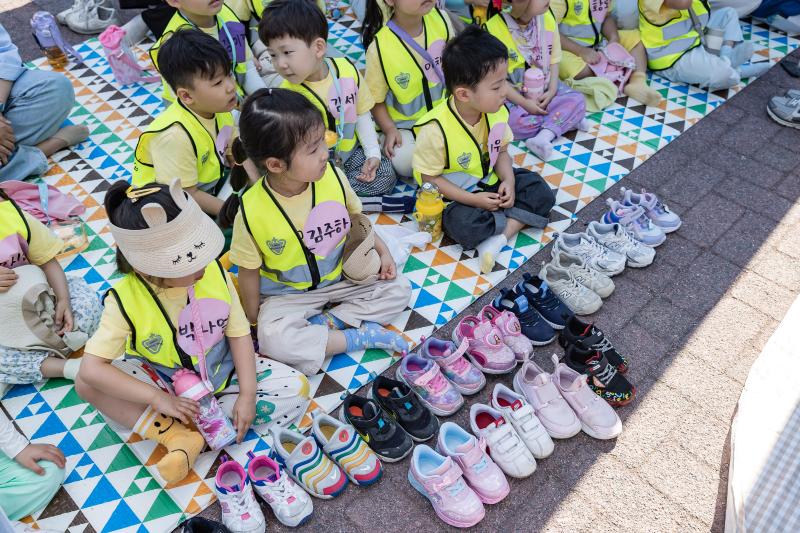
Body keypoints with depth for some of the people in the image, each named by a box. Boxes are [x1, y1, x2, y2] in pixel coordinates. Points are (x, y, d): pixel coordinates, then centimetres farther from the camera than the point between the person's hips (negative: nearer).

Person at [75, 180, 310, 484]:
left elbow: (239, 332, -10)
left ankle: (192, 418, -16)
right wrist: (158, 398, -30)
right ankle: (177, 437, -22)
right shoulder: (126, 299, -22)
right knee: (86, 384, -25)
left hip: (220, 369, 2)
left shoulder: (214, 271, -18)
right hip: (164, 380, -1)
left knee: (296, 388, -17)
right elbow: (91, 368, -25)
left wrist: (247, 394, -18)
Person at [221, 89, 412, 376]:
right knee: (272, 338, -30)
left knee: (398, 289, -7)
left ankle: (326, 321, -12)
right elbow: (249, 271, -9)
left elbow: (355, 219, 5)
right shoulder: (251, 212, -24)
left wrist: (382, 252, -3)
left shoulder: (333, 177, -16)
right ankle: (361, 336, -17)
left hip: (343, 277, 4)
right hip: (287, 295, -3)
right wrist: (254, 318, -2)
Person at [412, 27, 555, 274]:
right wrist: (473, 200, -24)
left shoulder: (496, 112, -9)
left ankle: (498, 237, -22)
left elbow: (501, 151, 5)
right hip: (454, 195, -6)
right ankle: (519, 220, -9)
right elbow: (429, 178, -19)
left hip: (490, 182, 6)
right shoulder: (435, 129, -28)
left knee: (539, 189, -8)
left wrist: (509, 181, -15)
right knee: (464, 225, -35)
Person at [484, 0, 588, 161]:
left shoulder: (547, 18, -6)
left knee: (578, 100, -16)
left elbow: (554, 60, 4)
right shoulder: (494, 28, -22)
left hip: (544, 90, 4)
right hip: (513, 95, -4)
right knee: (512, 121, -32)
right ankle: (568, 119, -14)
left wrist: (552, 91, -13)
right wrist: (524, 103, -21)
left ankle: (542, 137, -32)